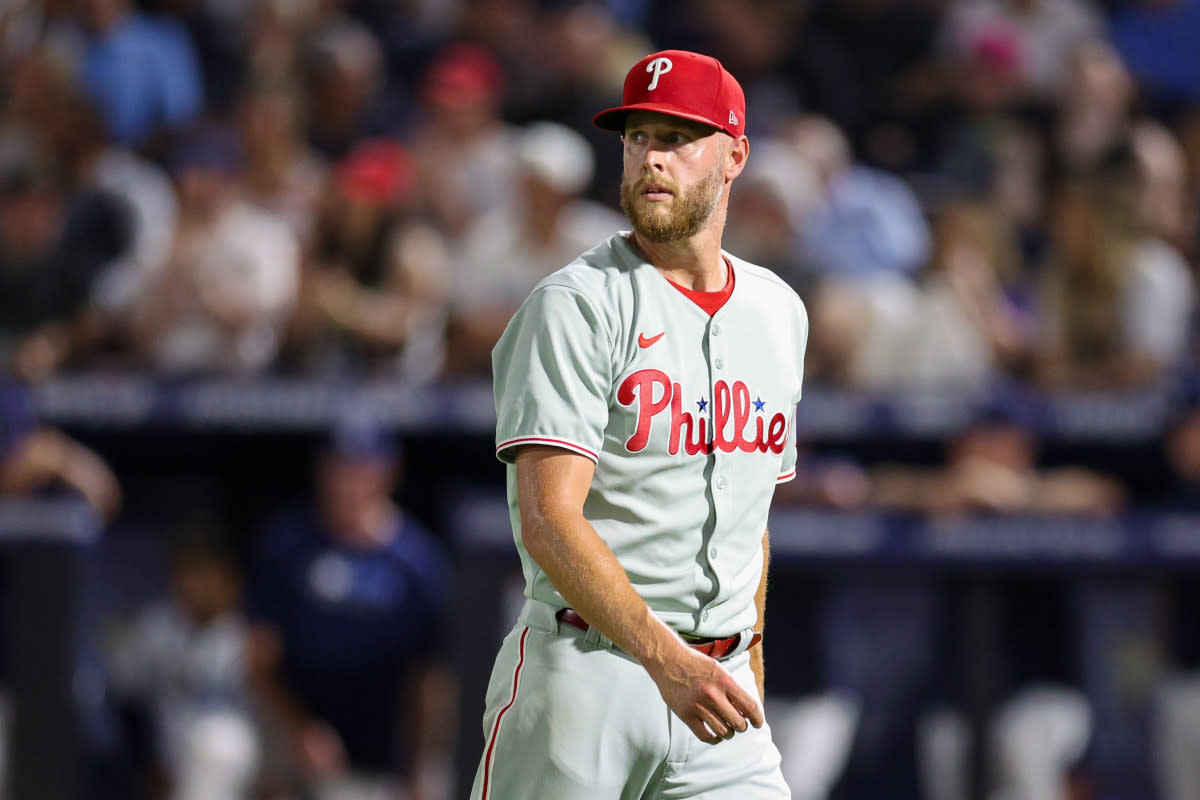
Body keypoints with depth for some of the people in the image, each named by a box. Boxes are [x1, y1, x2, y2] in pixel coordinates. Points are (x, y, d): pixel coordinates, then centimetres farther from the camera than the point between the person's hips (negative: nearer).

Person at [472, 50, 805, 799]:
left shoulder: (778, 311, 15)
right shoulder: (575, 305, -7)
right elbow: (549, 520, -18)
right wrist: (665, 659, -28)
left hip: (716, 675, 5)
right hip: (586, 672, -5)